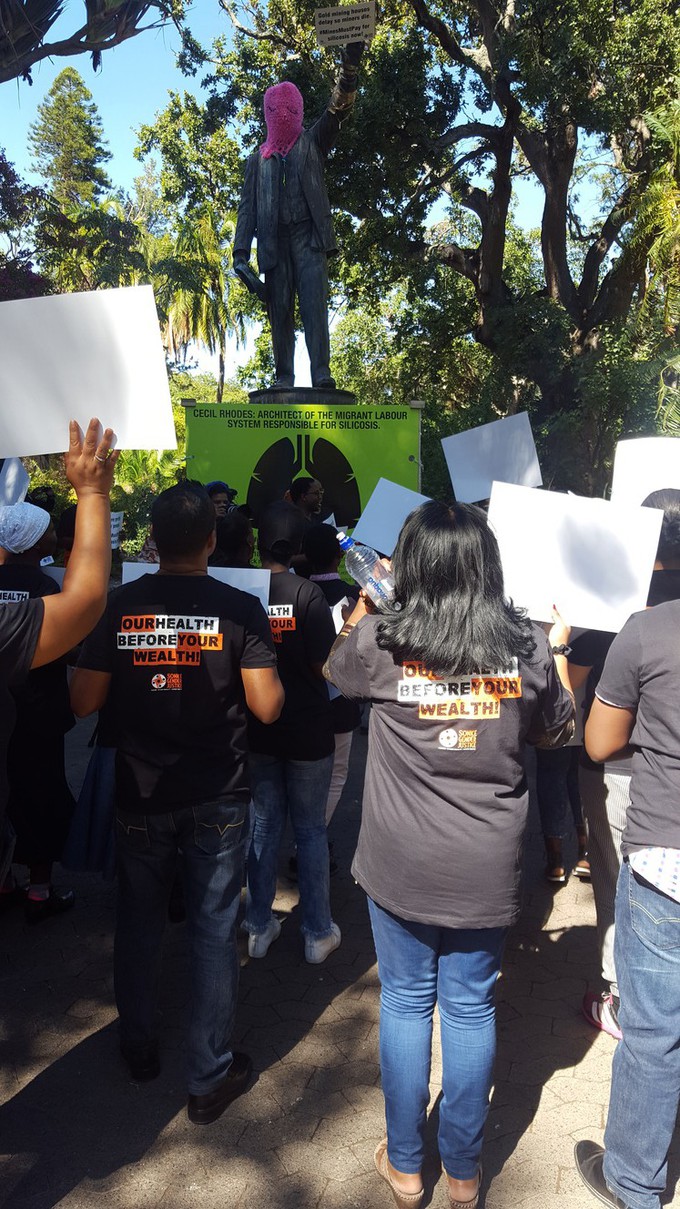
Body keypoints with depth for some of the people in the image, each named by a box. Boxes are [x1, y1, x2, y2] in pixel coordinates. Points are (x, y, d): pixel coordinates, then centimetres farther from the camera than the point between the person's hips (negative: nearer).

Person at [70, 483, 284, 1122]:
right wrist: (264, 664, 4)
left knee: (139, 922, 22)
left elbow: (83, 702, -6)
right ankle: (209, 1079, 24)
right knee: (214, 931, 11)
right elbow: (267, 707, -14)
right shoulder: (240, 609, -13)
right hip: (218, 800, -2)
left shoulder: (117, 607, -9)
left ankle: (139, 1047, 41)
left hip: (140, 798, 2)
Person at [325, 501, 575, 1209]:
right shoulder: (528, 648, -9)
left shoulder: (380, 641, -14)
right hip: (487, 872, 1)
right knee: (471, 1009, 16)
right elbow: (553, 734, 9)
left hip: (400, 866, -1)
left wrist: (365, 600, 22)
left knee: (406, 1004, 16)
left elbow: (334, 668, 10)